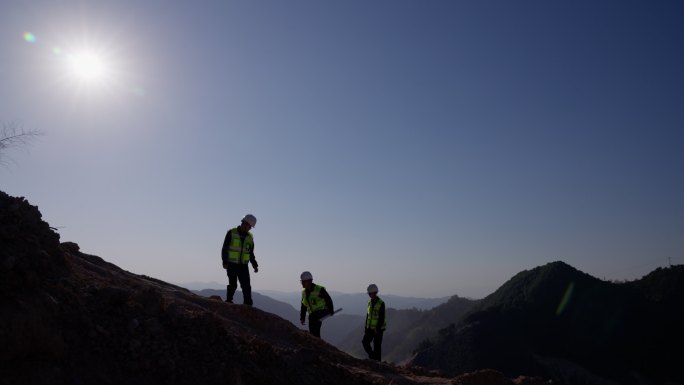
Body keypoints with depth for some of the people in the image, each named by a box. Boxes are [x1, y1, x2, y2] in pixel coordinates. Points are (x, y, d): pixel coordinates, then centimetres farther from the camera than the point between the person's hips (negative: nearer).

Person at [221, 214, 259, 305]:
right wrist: (225, 262, -13)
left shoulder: (250, 237, 13)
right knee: (233, 285, -5)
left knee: (246, 286, -3)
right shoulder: (231, 233, -1)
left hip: (243, 266, 4)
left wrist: (255, 265, 7)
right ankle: (228, 301, 11)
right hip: (232, 265, -4)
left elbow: (251, 253, 18)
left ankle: (248, 304, -2)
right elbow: (224, 249, -3)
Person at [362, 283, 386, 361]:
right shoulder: (370, 302, 9)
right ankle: (372, 356, 10)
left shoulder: (381, 303, -11)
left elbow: (382, 318, -15)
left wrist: (378, 329, -19)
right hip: (370, 328, 6)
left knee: (377, 346, -1)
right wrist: (366, 327, 11)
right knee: (365, 342, -7)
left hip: (378, 328, -6)